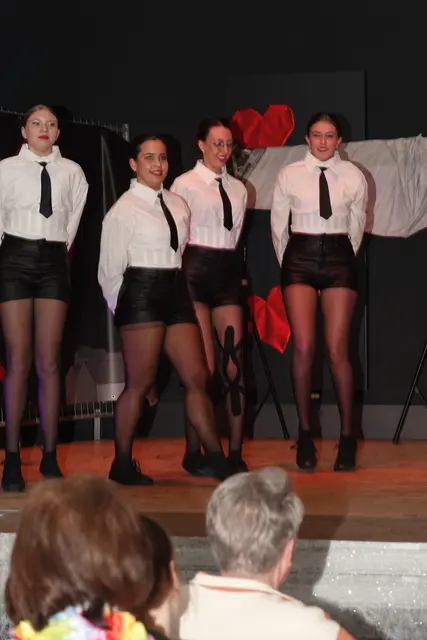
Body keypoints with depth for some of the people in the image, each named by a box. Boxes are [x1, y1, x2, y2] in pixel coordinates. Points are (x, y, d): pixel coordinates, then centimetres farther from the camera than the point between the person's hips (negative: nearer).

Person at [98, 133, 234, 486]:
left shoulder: (178, 204, 12)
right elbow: (110, 269, -2)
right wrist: (124, 309, 2)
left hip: (176, 292, 6)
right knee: (140, 383, -3)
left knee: (197, 378, 2)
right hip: (141, 293, -6)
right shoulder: (124, 209, -4)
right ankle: (122, 463, 7)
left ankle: (217, 459, 5)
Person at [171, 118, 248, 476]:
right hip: (196, 271, -5)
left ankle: (236, 452, 4)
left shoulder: (238, 189, 15)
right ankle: (194, 453, 1)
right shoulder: (185, 185, -2)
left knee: (234, 366, 0)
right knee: (203, 366, -9)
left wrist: (237, 270, 13)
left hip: (228, 274, 5)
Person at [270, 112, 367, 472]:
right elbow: (278, 226, 10)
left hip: (339, 259, 0)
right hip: (300, 258, 0)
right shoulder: (289, 175, 1)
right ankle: (305, 435, 2)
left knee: (337, 350, -4)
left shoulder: (353, 177, 1)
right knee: (303, 348, -9)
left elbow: (357, 226, 11)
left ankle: (347, 436, 7)